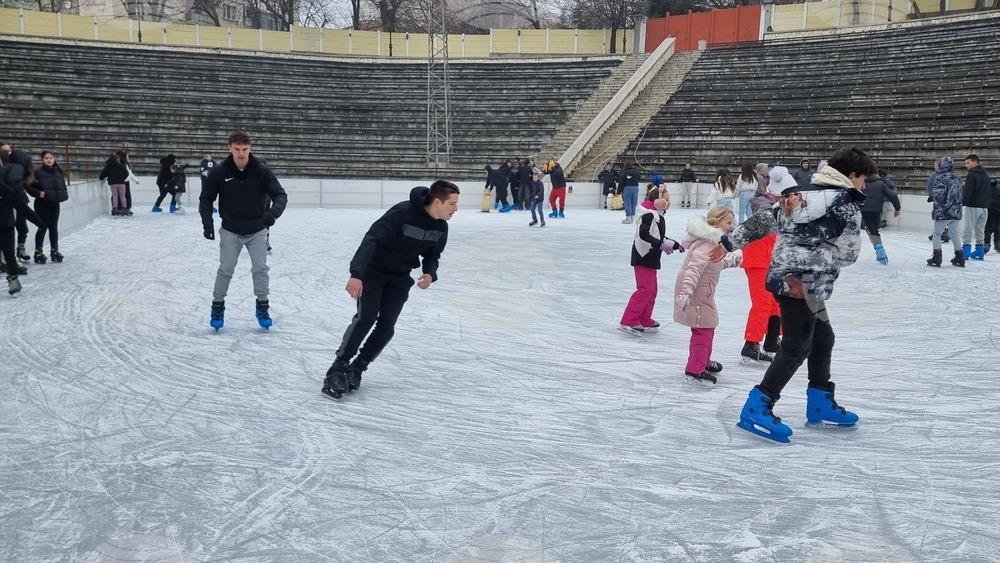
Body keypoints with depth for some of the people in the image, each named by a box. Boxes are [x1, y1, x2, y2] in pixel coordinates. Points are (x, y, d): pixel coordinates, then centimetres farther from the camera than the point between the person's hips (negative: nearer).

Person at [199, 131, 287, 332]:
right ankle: (218, 307, 19)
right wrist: (207, 223, -14)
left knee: (260, 269, -1)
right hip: (230, 231, 0)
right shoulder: (219, 173, -13)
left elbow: (280, 194, -16)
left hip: (257, 230, 0)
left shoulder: (262, 171, -15)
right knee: (225, 269, 1)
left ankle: (262, 307, 17)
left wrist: (273, 212, -37)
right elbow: (206, 198, -2)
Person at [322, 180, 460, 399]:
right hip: (373, 269, -6)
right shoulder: (403, 212, -29)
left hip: (400, 277, 6)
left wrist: (430, 273, -13)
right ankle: (338, 369, -8)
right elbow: (372, 238, -35)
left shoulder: (441, 227, -7)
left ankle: (356, 369, 10)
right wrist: (357, 273, -45)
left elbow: (432, 254, 10)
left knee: (386, 325, -4)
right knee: (366, 317, -17)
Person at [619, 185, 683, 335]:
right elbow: (643, 234, -29)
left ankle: (644, 321, 22)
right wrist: (660, 245, -35)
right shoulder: (649, 215, -16)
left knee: (652, 290, 14)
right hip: (643, 257, -11)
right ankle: (628, 322, -19)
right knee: (645, 289, -16)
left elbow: (660, 237, 28)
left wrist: (675, 245, 30)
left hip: (650, 258, 11)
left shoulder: (657, 215, 17)